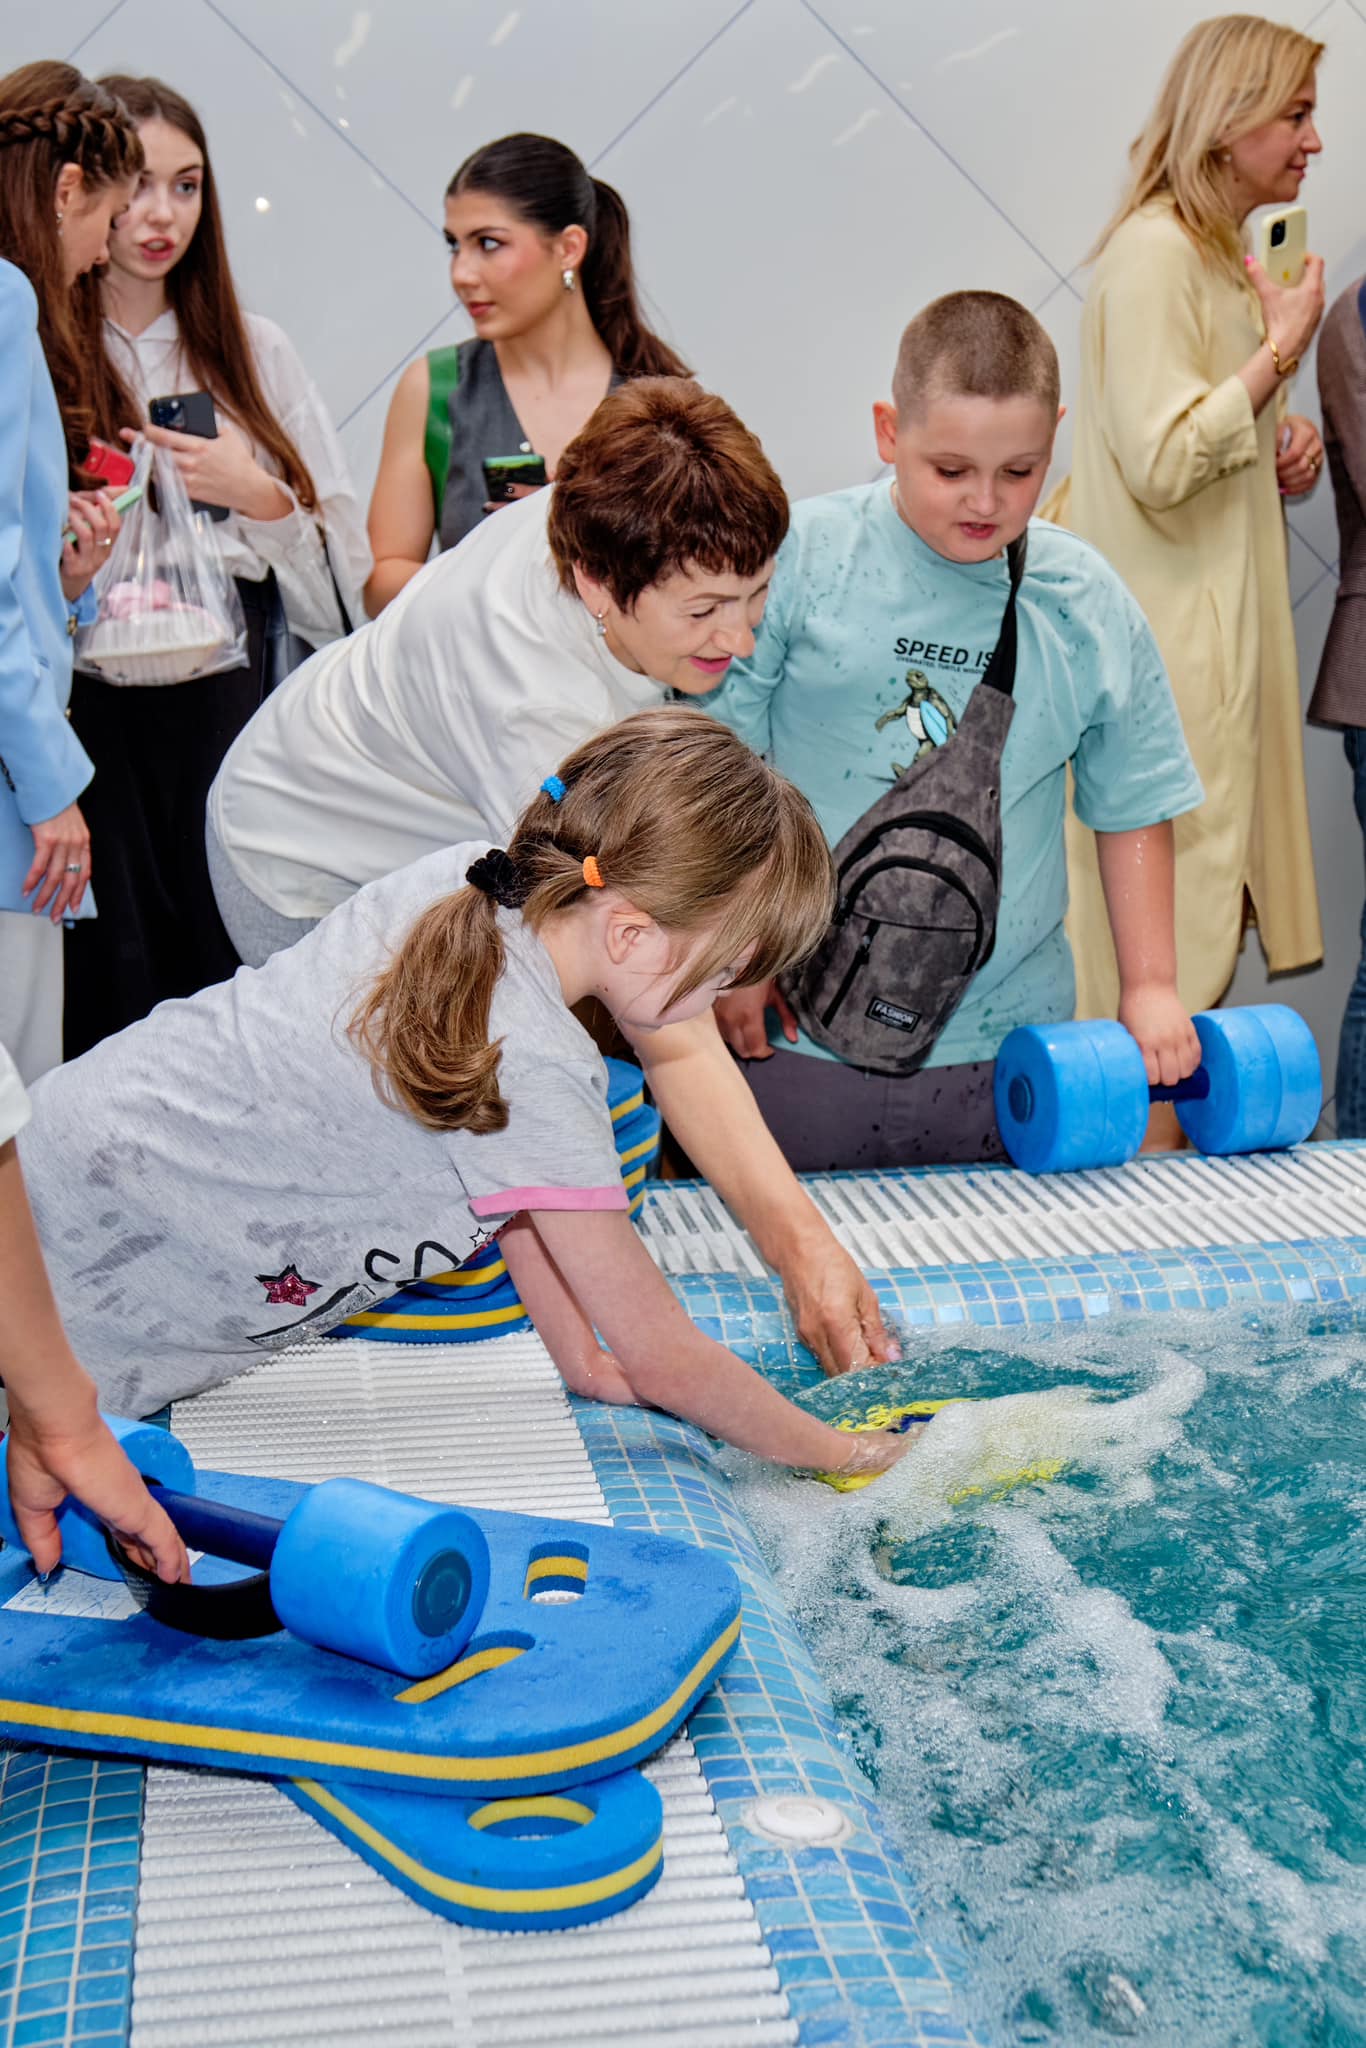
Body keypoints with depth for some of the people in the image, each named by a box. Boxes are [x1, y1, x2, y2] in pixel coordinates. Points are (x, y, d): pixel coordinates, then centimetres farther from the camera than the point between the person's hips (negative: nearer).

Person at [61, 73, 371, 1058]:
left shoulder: (253, 350, 13)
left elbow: (348, 556, 10)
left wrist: (258, 497, -7)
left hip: (240, 711, 3)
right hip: (98, 711, -2)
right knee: (116, 986, -3)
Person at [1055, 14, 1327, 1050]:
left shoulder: (1228, 256, 20)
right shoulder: (1153, 250, -12)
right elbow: (1160, 461, -20)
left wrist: (1284, 453, 9)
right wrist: (1284, 347, -13)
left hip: (1224, 631, 10)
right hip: (1165, 646, -10)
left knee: (1210, 920, 10)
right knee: (1166, 950, -8)